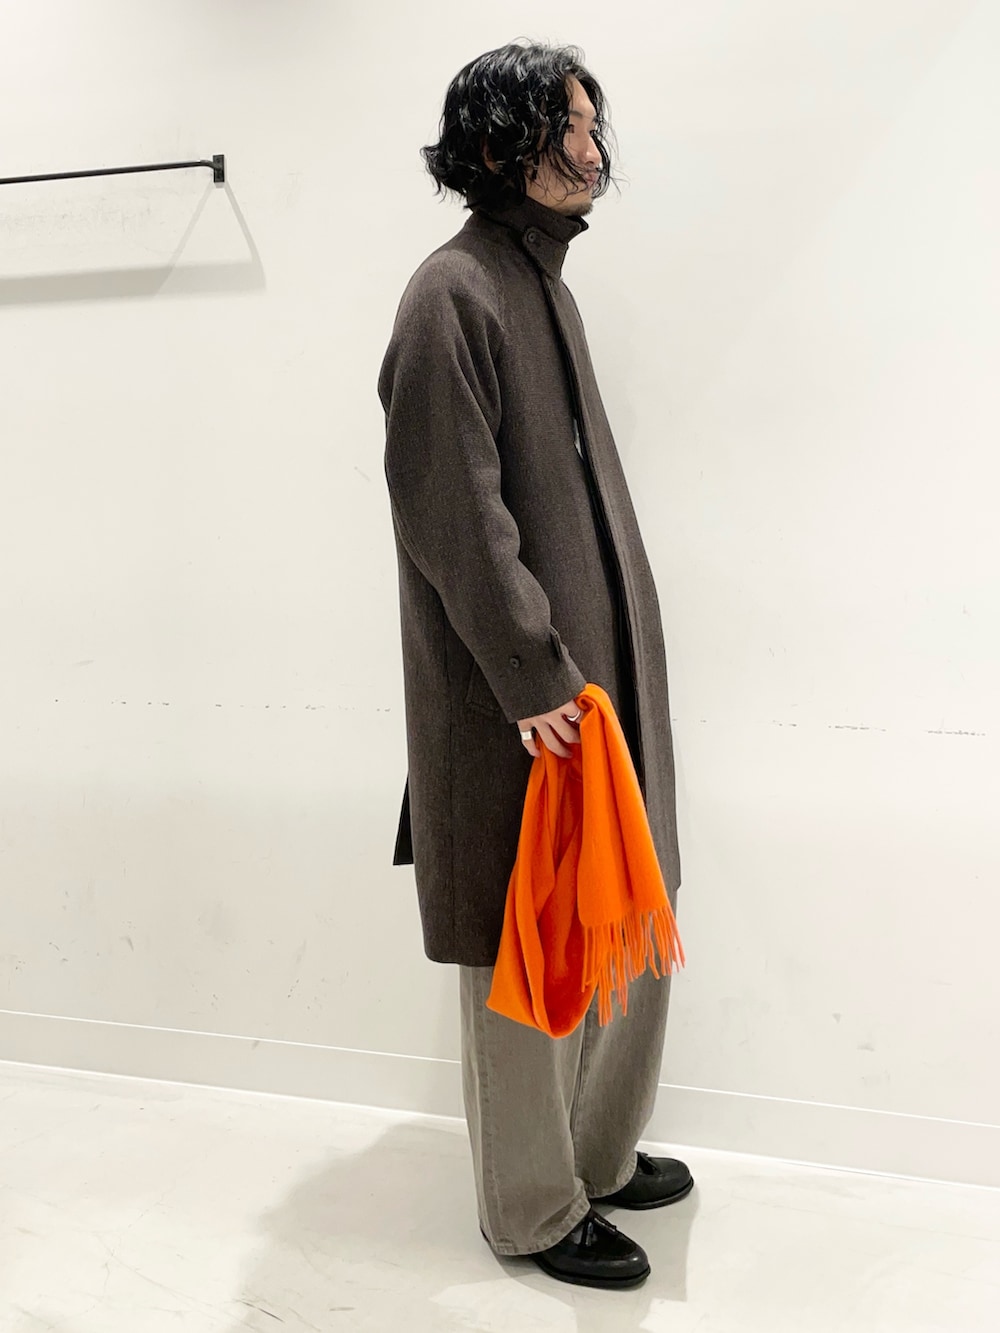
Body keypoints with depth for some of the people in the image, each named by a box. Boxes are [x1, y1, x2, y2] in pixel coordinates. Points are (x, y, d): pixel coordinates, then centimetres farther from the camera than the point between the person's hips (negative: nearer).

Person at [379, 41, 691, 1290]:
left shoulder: (539, 281, 16)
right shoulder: (453, 293, -13)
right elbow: (452, 511, -19)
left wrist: (608, 657, 18)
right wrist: (536, 674, -19)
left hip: (593, 662, 9)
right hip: (516, 695, -9)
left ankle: (598, 1152, 37)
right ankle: (532, 1207, 24)